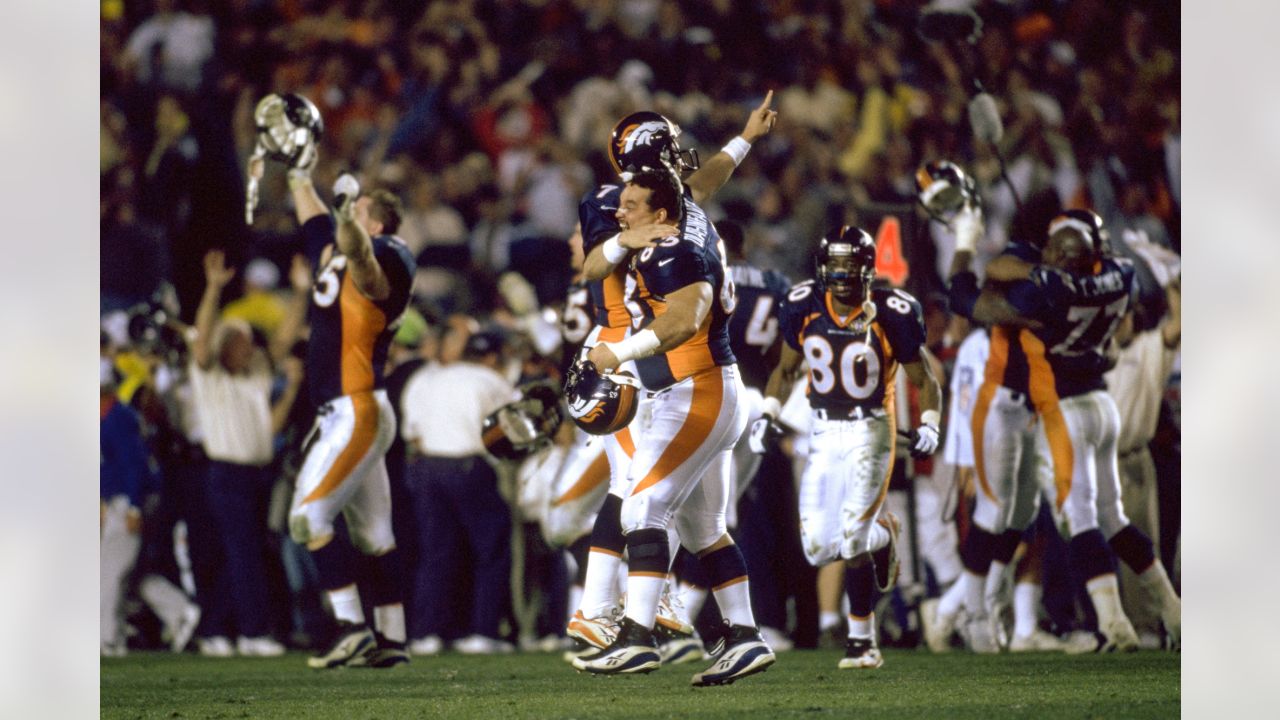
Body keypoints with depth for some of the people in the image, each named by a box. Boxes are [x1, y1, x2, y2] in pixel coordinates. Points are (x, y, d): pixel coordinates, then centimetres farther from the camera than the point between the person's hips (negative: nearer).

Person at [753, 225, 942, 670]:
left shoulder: (891, 316, -14)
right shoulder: (805, 309, -4)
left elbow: (923, 380, -1)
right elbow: (786, 370, 13)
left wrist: (929, 425, -17)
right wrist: (767, 414, -1)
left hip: (870, 432, -4)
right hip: (823, 433, 4)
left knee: (851, 538, -16)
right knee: (818, 547, -1)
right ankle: (881, 536, 29)